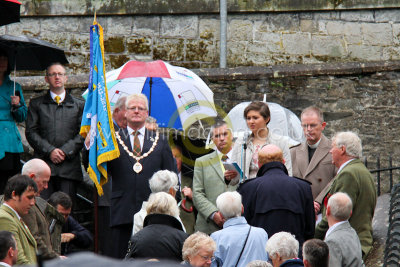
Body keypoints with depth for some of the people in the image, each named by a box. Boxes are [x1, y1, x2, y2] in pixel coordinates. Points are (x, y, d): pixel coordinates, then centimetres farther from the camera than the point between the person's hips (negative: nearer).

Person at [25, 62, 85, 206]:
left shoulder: (78, 105, 15)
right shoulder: (36, 104, 14)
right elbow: (31, 132, 6)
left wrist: (65, 151, -7)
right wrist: (50, 151, -7)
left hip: (69, 165, 0)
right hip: (44, 163, 0)